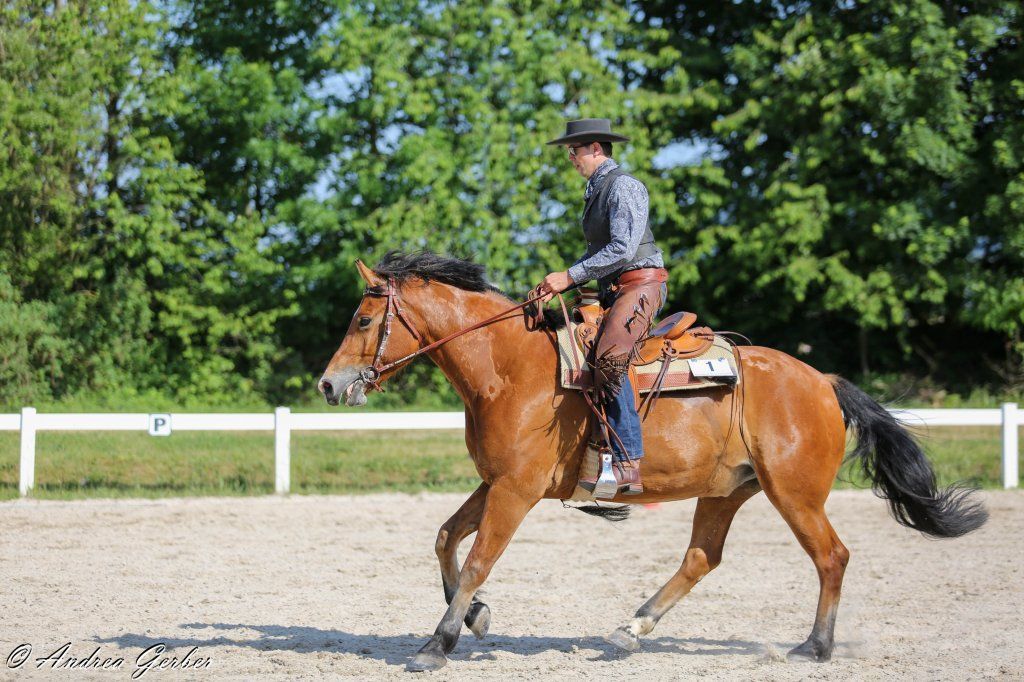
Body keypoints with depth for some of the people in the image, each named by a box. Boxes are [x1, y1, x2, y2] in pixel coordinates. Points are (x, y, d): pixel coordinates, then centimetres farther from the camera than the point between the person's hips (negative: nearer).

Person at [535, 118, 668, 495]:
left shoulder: (623, 186, -10)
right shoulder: (596, 190, 21)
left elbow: (623, 248, -20)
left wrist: (571, 276, -17)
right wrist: (559, 283, 10)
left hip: (642, 284, -11)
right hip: (614, 291, 11)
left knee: (609, 361, -29)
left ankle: (628, 466, -35)